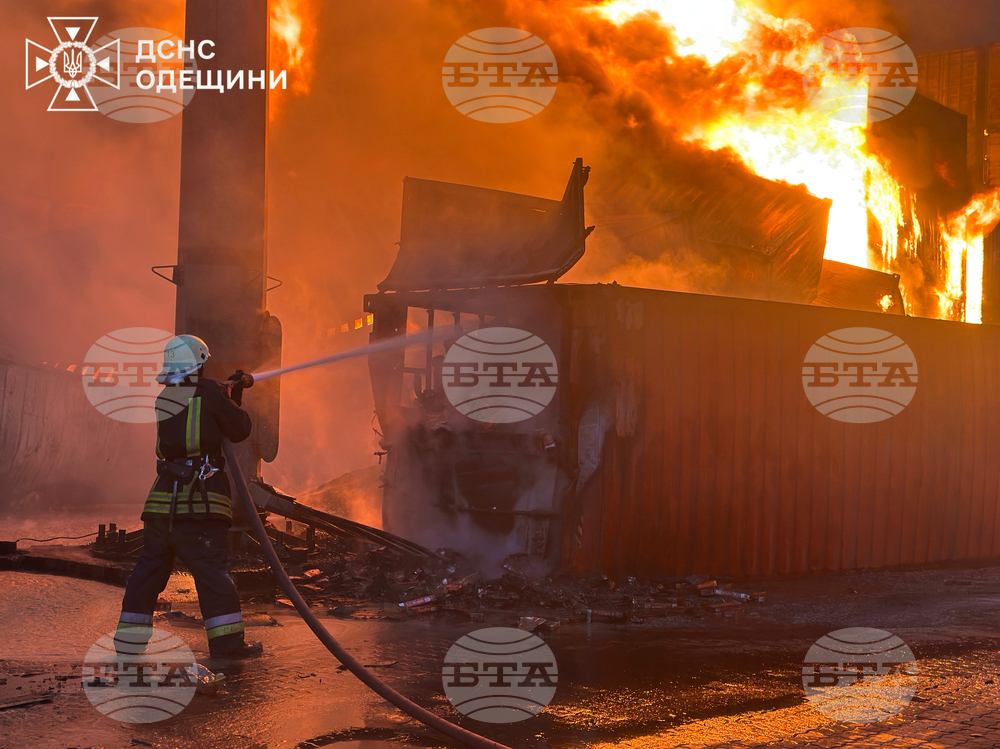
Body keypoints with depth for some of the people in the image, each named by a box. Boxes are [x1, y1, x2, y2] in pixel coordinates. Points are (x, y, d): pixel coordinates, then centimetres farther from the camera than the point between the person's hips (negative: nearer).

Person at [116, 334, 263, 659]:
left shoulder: (163, 399, 13)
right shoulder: (209, 393, -5)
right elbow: (239, 430, 3)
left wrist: (230, 390, 27)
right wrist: (232, 396, 19)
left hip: (163, 498, 5)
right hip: (200, 501, -5)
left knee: (150, 567, 12)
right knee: (213, 570, -4)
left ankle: (130, 635, 14)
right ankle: (228, 641, -5)